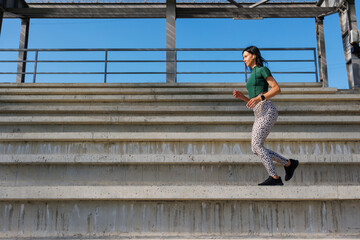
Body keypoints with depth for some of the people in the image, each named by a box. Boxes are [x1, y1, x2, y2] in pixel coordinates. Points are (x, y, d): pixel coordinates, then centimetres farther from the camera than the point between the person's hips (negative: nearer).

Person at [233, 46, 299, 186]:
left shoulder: (263, 69, 3)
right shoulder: (253, 77, 27)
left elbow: (277, 89, -7)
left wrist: (259, 98, -19)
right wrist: (241, 96, 9)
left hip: (267, 111, -9)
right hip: (260, 115, 9)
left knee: (256, 145, -16)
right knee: (256, 150, 2)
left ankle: (274, 178, -12)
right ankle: (289, 164, 12)